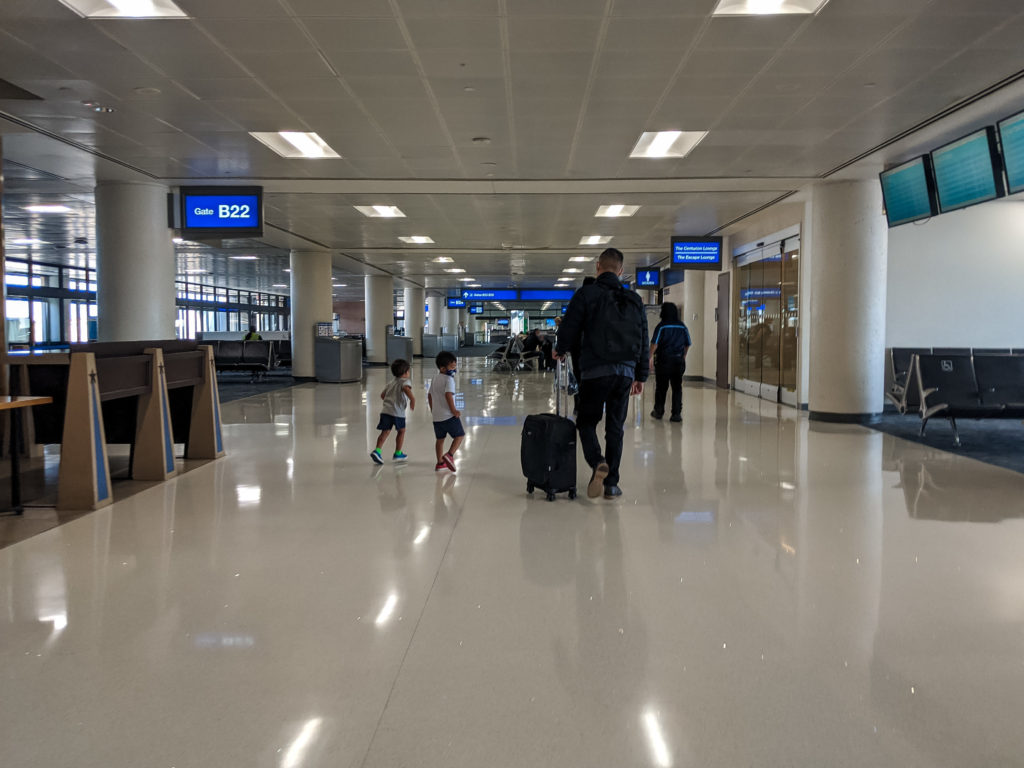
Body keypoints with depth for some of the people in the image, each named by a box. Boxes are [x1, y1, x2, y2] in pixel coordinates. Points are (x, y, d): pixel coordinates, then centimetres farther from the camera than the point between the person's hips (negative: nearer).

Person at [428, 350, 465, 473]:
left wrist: (432, 410, 28)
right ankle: (449, 455, -14)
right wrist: (453, 410, -19)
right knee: (460, 435, 3)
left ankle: (440, 462, 21)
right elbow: (448, 395, -26)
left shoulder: (435, 379, 13)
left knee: (440, 439, 16)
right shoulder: (449, 379, -14)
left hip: (436, 415, 8)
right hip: (448, 415, -8)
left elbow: (430, 395, 19)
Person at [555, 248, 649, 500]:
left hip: (595, 371, -4)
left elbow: (569, 329, -4)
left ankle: (598, 462, -17)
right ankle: (611, 483, 11)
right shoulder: (634, 300, 12)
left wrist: (560, 350, 17)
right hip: (626, 372, 4)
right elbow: (643, 341, 13)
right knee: (615, 427, 11)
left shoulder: (586, 294, -2)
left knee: (587, 422, 9)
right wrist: (641, 376, 18)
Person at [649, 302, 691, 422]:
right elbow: (688, 344, 11)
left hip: (663, 360, -3)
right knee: (677, 387, 4)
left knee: (661, 387, 9)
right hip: (679, 360, 3)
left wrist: (651, 356, -6)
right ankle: (677, 413, -1)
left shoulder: (661, 327, -9)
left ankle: (658, 411, 20)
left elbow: (655, 343, -15)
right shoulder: (683, 327, 5)